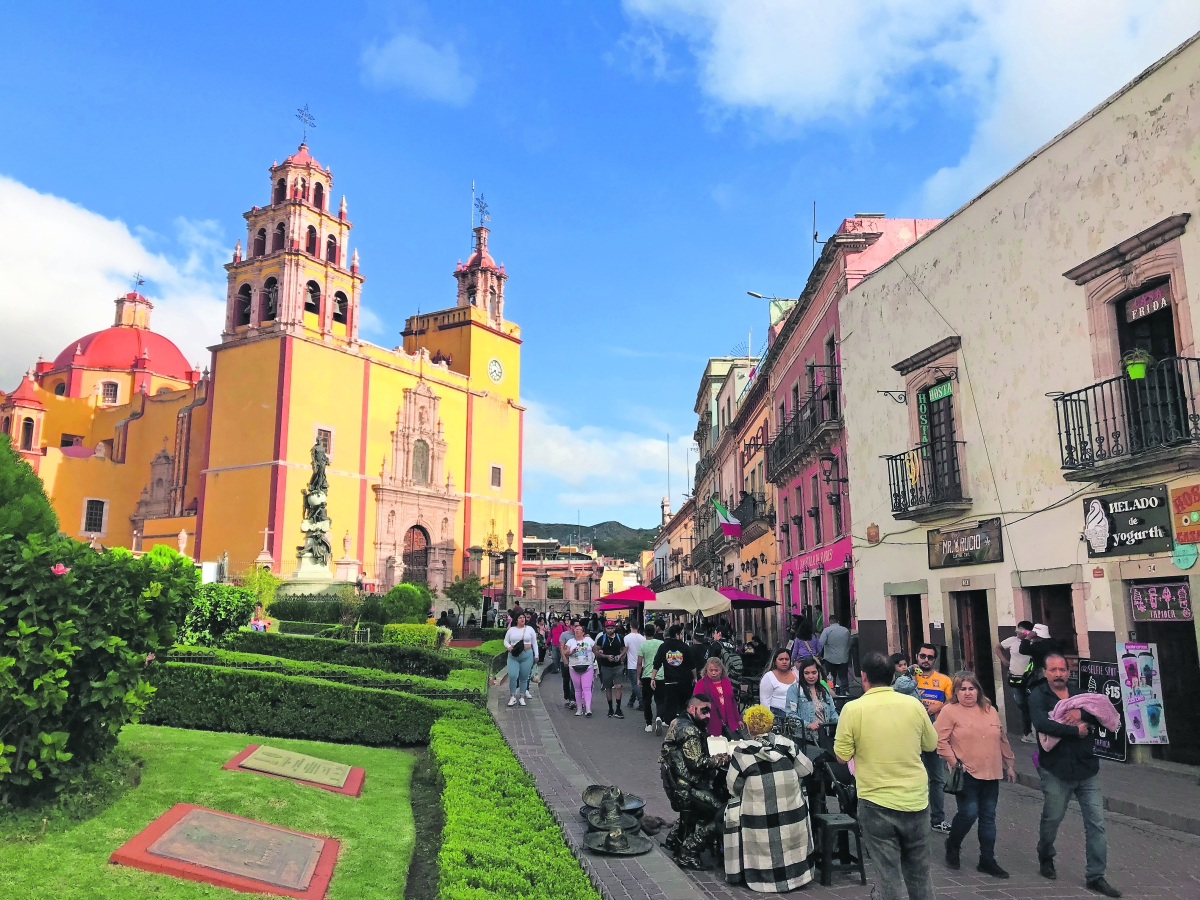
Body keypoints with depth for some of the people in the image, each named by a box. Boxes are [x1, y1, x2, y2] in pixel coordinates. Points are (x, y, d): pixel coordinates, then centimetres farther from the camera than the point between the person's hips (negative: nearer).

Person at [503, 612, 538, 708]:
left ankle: (522, 697, 18)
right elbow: (506, 641, 14)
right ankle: (513, 697, 5)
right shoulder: (511, 630, 7)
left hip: (527, 656, 0)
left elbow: (534, 643, 9)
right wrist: (508, 647, -7)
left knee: (524, 677, 5)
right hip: (513, 656, 0)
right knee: (512, 676, -11)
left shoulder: (529, 629, 5)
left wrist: (536, 655, 7)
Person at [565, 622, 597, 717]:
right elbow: (566, 653, -1)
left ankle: (588, 709, -17)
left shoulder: (589, 640, 7)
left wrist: (595, 660, 9)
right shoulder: (570, 641, 8)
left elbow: (595, 651, 13)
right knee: (578, 689, 6)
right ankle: (579, 709, 14)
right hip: (574, 668, 2)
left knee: (587, 688, -11)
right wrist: (571, 652, -20)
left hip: (587, 668, -2)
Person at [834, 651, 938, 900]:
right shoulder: (914, 705, -3)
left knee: (889, 874, 6)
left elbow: (842, 755, -8)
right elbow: (931, 745, 10)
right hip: (916, 800, 3)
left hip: (877, 801, -3)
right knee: (919, 871, 20)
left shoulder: (853, 709, -13)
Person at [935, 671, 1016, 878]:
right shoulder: (949, 711, -6)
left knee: (988, 817, 9)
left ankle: (987, 860, 19)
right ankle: (952, 845, 16)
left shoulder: (990, 710, 12)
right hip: (967, 774, -5)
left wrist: (1009, 764, 20)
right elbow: (940, 740, -9)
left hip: (991, 774, 5)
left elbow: (1002, 740, 19)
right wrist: (954, 762, -14)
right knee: (969, 813, -10)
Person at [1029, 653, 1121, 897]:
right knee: (1051, 819, 10)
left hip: (1087, 769, 4)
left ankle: (1095, 876, 14)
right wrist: (1076, 730, -18)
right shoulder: (1038, 696, -7)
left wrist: (1081, 714, -20)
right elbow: (1042, 723, -24)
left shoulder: (1079, 694, 9)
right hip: (1056, 771, -4)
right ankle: (1046, 857, 36)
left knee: (1096, 823, 3)